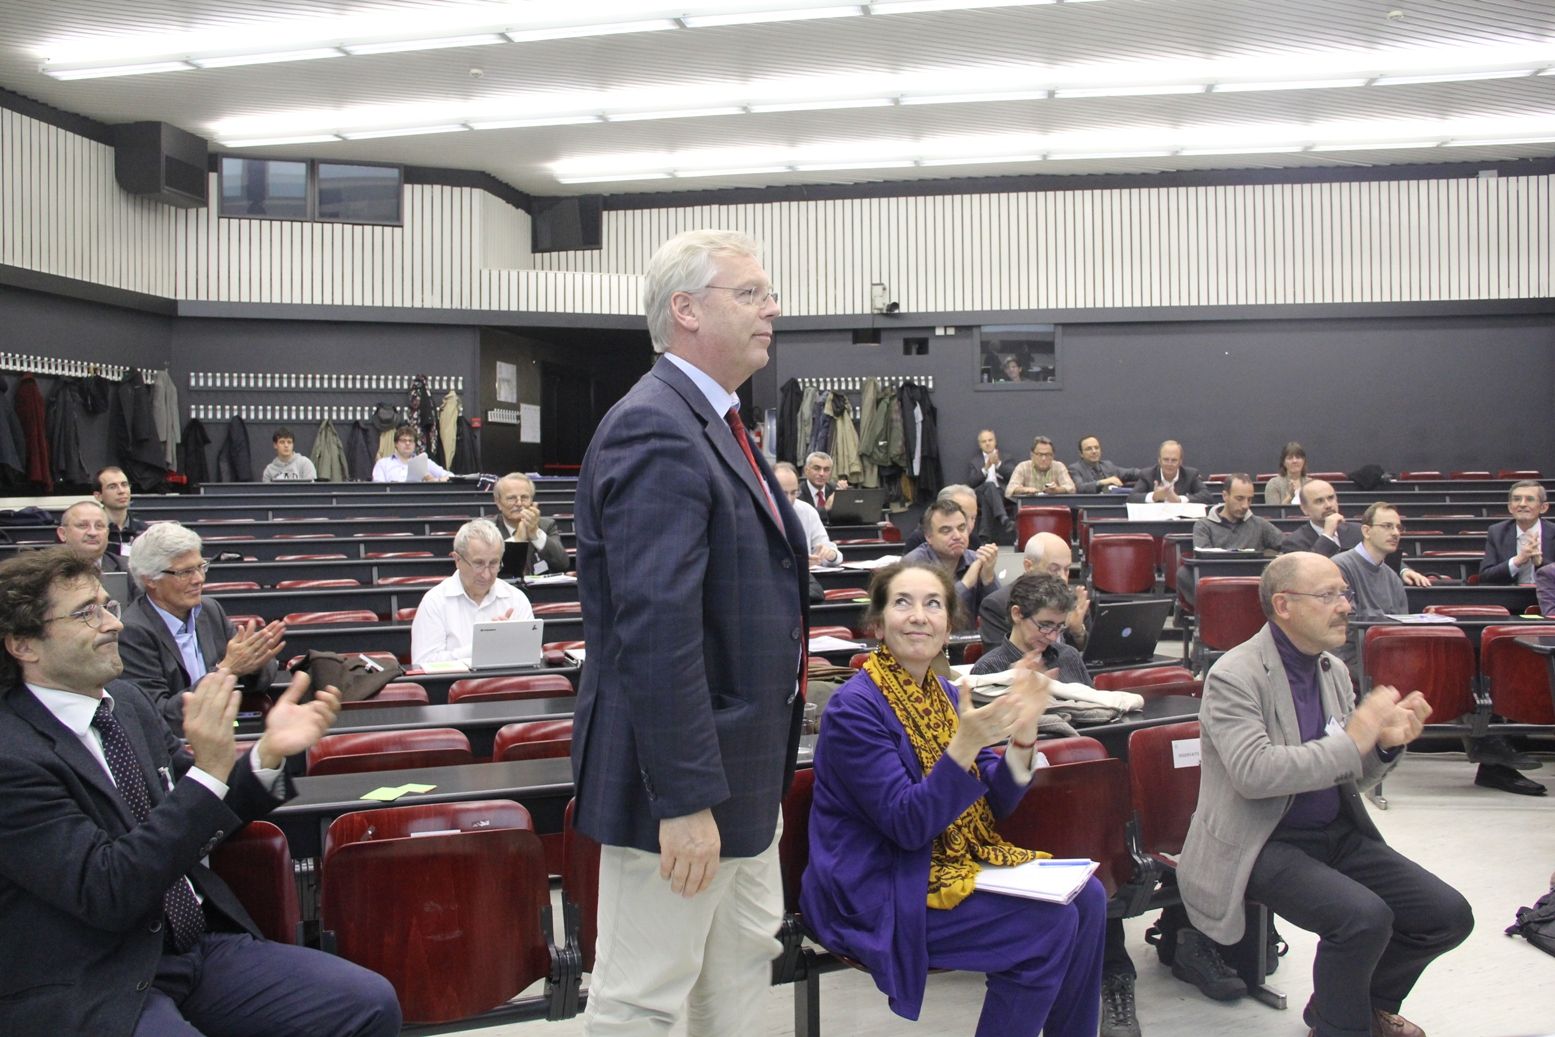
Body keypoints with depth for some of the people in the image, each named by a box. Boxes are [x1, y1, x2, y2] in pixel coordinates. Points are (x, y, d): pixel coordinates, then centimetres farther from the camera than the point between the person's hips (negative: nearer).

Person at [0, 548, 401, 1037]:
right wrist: (210, 771, -28)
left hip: (199, 940, 7)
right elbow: (106, 893, -21)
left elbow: (194, 822, 14)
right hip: (90, 991, -7)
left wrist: (269, 753, -5)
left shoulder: (127, 701, 6)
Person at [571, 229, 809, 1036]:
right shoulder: (655, 432, -22)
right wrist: (685, 798, -27)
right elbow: (656, 631, -28)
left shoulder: (712, 423, 11)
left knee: (746, 957, 24)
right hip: (683, 776, -10)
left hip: (743, 765, 10)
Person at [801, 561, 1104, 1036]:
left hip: (958, 862, 8)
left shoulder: (943, 693, 6)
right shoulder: (855, 706, -17)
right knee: (1051, 925, -17)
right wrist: (966, 744, -34)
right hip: (879, 894, -8)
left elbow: (995, 804, 4)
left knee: (1087, 898, -1)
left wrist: (1022, 733, -13)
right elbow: (907, 825, -23)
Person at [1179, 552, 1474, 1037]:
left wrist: (1386, 743, -7)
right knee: (1364, 917, -28)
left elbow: (1351, 776, 15)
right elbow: (1254, 772, -28)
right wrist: (1353, 740, -23)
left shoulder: (1333, 670, 8)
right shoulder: (1234, 676, -15)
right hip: (1264, 844, -8)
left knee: (1448, 915, -3)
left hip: (1338, 834, 8)